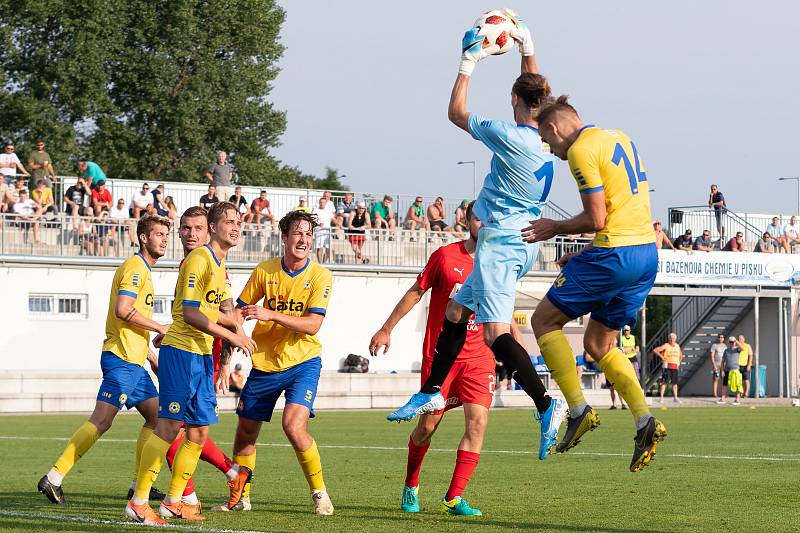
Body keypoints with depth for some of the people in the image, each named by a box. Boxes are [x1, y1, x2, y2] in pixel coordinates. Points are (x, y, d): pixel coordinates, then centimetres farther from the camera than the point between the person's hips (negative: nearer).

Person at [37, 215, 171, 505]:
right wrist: (160, 328, -13)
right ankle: (54, 478, -16)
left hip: (134, 361, 10)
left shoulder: (143, 270, 22)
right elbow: (122, 310, -22)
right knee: (101, 421, -14)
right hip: (122, 359, -10)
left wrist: (152, 356, 26)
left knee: (157, 416, 11)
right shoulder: (135, 266, -9)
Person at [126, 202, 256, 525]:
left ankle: (173, 502, 16)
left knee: (199, 432, 8)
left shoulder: (219, 264, 16)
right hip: (181, 350, -9)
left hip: (203, 354, 9)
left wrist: (234, 324, 11)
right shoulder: (198, 259, -12)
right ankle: (138, 502, -8)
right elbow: (189, 313, -19)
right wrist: (231, 335, -20)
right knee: (169, 427, -11)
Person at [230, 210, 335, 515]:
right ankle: (239, 497, 29)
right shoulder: (264, 271, -1)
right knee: (245, 431, 8)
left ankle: (319, 492, -6)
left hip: (303, 361, -3)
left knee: (294, 424, -23)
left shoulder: (320, 276, -9)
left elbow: (312, 324, -18)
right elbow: (240, 310, 8)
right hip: (264, 364, 3)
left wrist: (270, 315, -26)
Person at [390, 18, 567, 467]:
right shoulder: (548, 133, 3)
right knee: (456, 311, 20)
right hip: (524, 240, 9)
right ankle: (433, 393, 28)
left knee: (497, 332, -16)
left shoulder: (509, 136, -18)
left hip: (501, 241, -9)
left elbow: (457, 114, -5)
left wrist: (468, 64, 1)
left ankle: (546, 404, -28)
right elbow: (536, 89, 25)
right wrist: (527, 50, 29)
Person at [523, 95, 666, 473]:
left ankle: (579, 411, -1)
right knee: (598, 343, 17)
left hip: (614, 254, -9)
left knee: (544, 320, 6)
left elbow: (596, 219, -15)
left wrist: (555, 228, 3)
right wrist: (586, 253, 22)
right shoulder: (621, 140, 19)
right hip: (648, 251, 9)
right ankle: (645, 421, 2)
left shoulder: (581, 150, -9)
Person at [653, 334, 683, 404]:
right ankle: (661, 397, -9)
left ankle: (675, 398, 13)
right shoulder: (666, 346, -4)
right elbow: (655, 350, -8)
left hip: (675, 366, 5)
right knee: (664, 382, -9)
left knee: (675, 382, 7)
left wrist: (679, 362, 17)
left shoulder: (677, 346, 12)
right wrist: (661, 356, -13)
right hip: (667, 366, -5)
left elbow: (681, 355, 30)